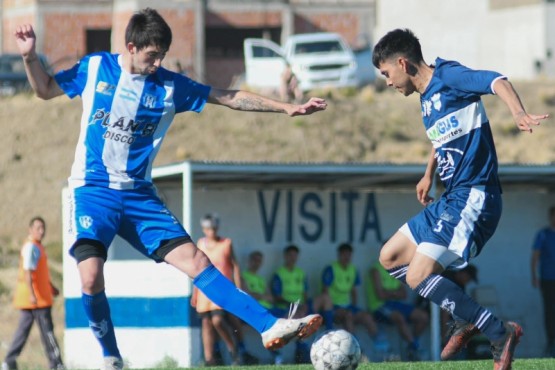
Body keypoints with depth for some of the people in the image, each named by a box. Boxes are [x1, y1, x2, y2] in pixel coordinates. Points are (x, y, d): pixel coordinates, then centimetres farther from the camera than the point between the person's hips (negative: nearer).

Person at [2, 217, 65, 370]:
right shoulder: (31, 247, -14)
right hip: (38, 299, -10)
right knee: (47, 331, -4)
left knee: (23, 329, 10)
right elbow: (27, 272, -25)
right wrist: (32, 294, -33)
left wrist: (51, 286, 40)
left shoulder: (38, 247, 18)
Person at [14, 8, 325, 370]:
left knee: (195, 260, -9)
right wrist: (30, 57, -5)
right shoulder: (95, 68, -1)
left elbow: (229, 97, 5)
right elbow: (45, 89, 13)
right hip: (94, 190, -2)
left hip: (139, 194, 2)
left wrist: (288, 108, 0)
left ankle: (270, 327, -13)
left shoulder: (170, 86, 1)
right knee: (91, 277, -23)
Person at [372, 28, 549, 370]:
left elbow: (496, 81, -29)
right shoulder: (427, 97, 16)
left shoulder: (448, 77, -12)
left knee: (418, 276, -18)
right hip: (451, 200, 10)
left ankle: (501, 333, -7)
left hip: (474, 199, -10)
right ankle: (469, 319, 16)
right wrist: (429, 174, 41)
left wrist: (519, 114, -47)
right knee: (390, 258, 16)